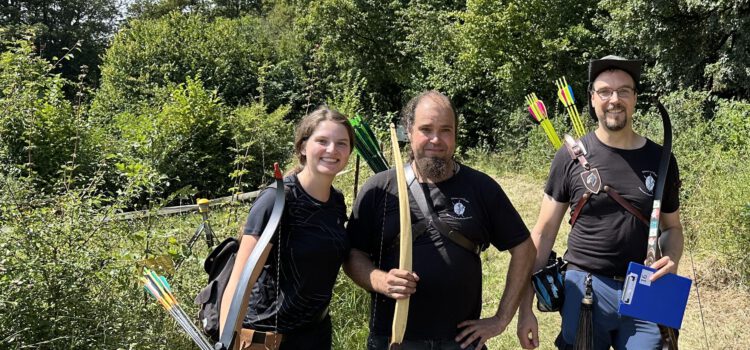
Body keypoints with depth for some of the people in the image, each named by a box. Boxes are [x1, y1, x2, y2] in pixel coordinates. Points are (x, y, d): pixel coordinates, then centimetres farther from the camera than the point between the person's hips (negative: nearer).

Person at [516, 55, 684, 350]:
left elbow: (672, 227, 14)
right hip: (585, 290, -2)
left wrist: (672, 260, -10)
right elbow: (544, 232, -2)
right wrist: (525, 308, -6)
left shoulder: (660, 160, 3)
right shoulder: (571, 157, -4)